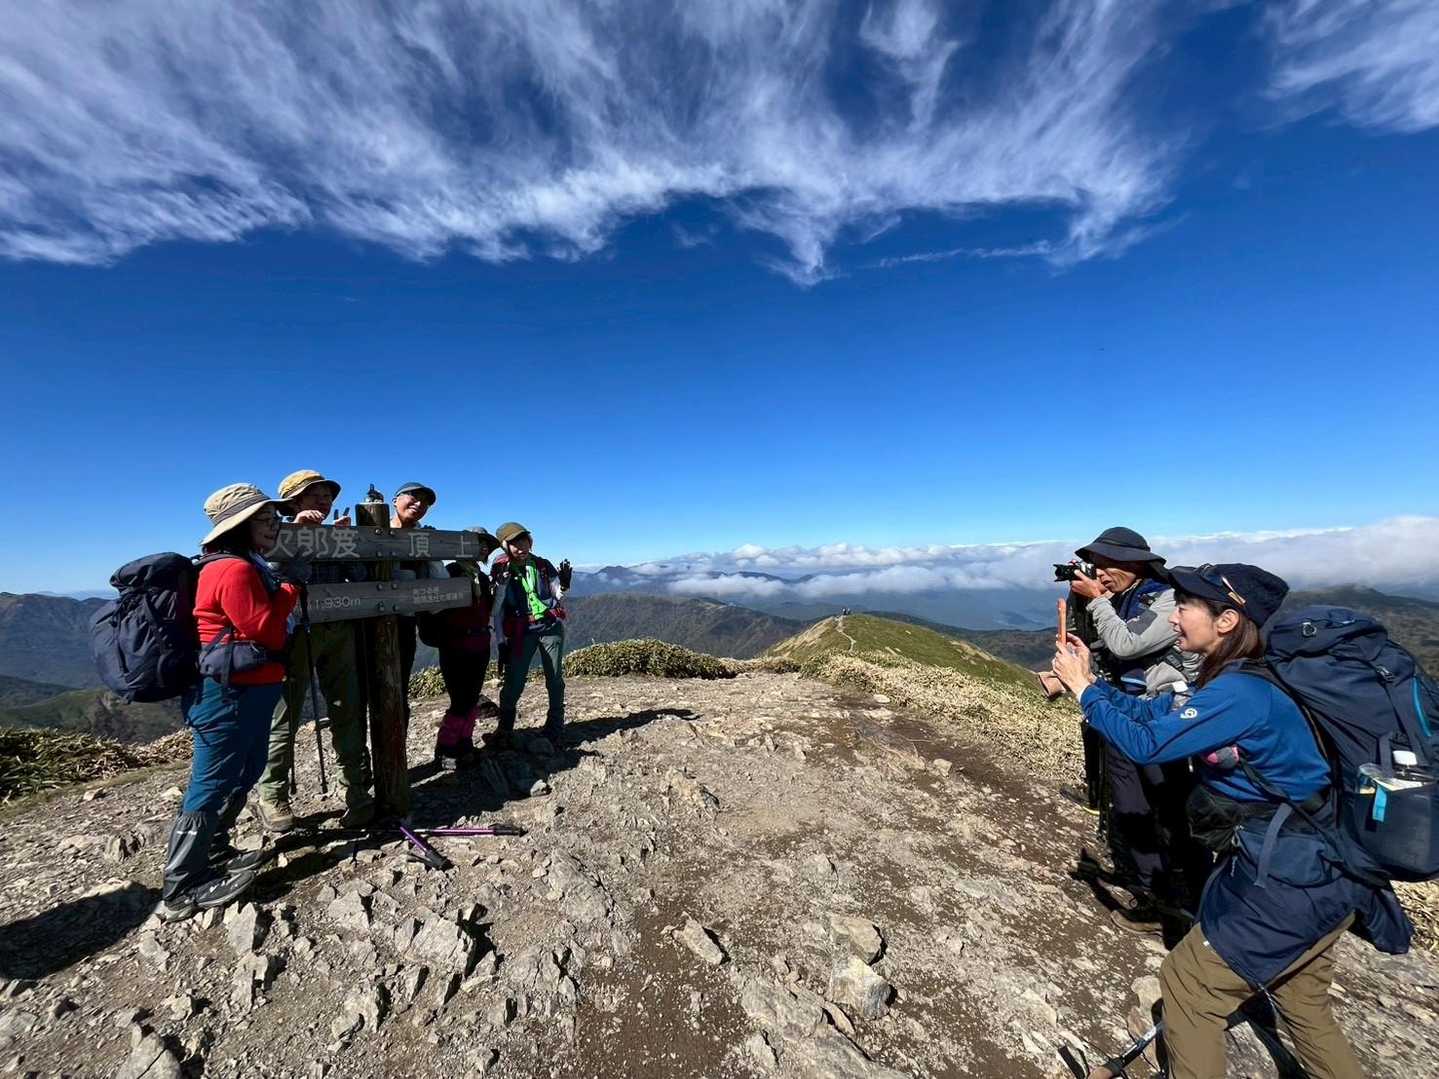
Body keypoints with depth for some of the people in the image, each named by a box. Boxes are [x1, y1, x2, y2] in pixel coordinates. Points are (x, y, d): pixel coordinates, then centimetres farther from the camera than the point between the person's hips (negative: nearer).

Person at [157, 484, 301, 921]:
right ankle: (181, 890, 11)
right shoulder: (234, 570, -18)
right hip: (229, 694, -11)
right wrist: (291, 590, -12)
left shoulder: (248, 566, 15)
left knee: (245, 774, 20)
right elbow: (266, 631, -22)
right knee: (212, 785, -1)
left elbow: (264, 628, 18)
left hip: (248, 691, 11)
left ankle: (212, 852, 34)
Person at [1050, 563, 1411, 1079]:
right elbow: (1151, 712, 5)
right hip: (1320, 873, 9)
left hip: (1288, 886, -9)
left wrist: (1082, 688, -19)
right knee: (1304, 1006, 29)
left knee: (1186, 981, 8)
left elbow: (1145, 743, -28)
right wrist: (1090, 679, -4)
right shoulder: (1243, 682, 2)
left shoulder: (1241, 692, -27)